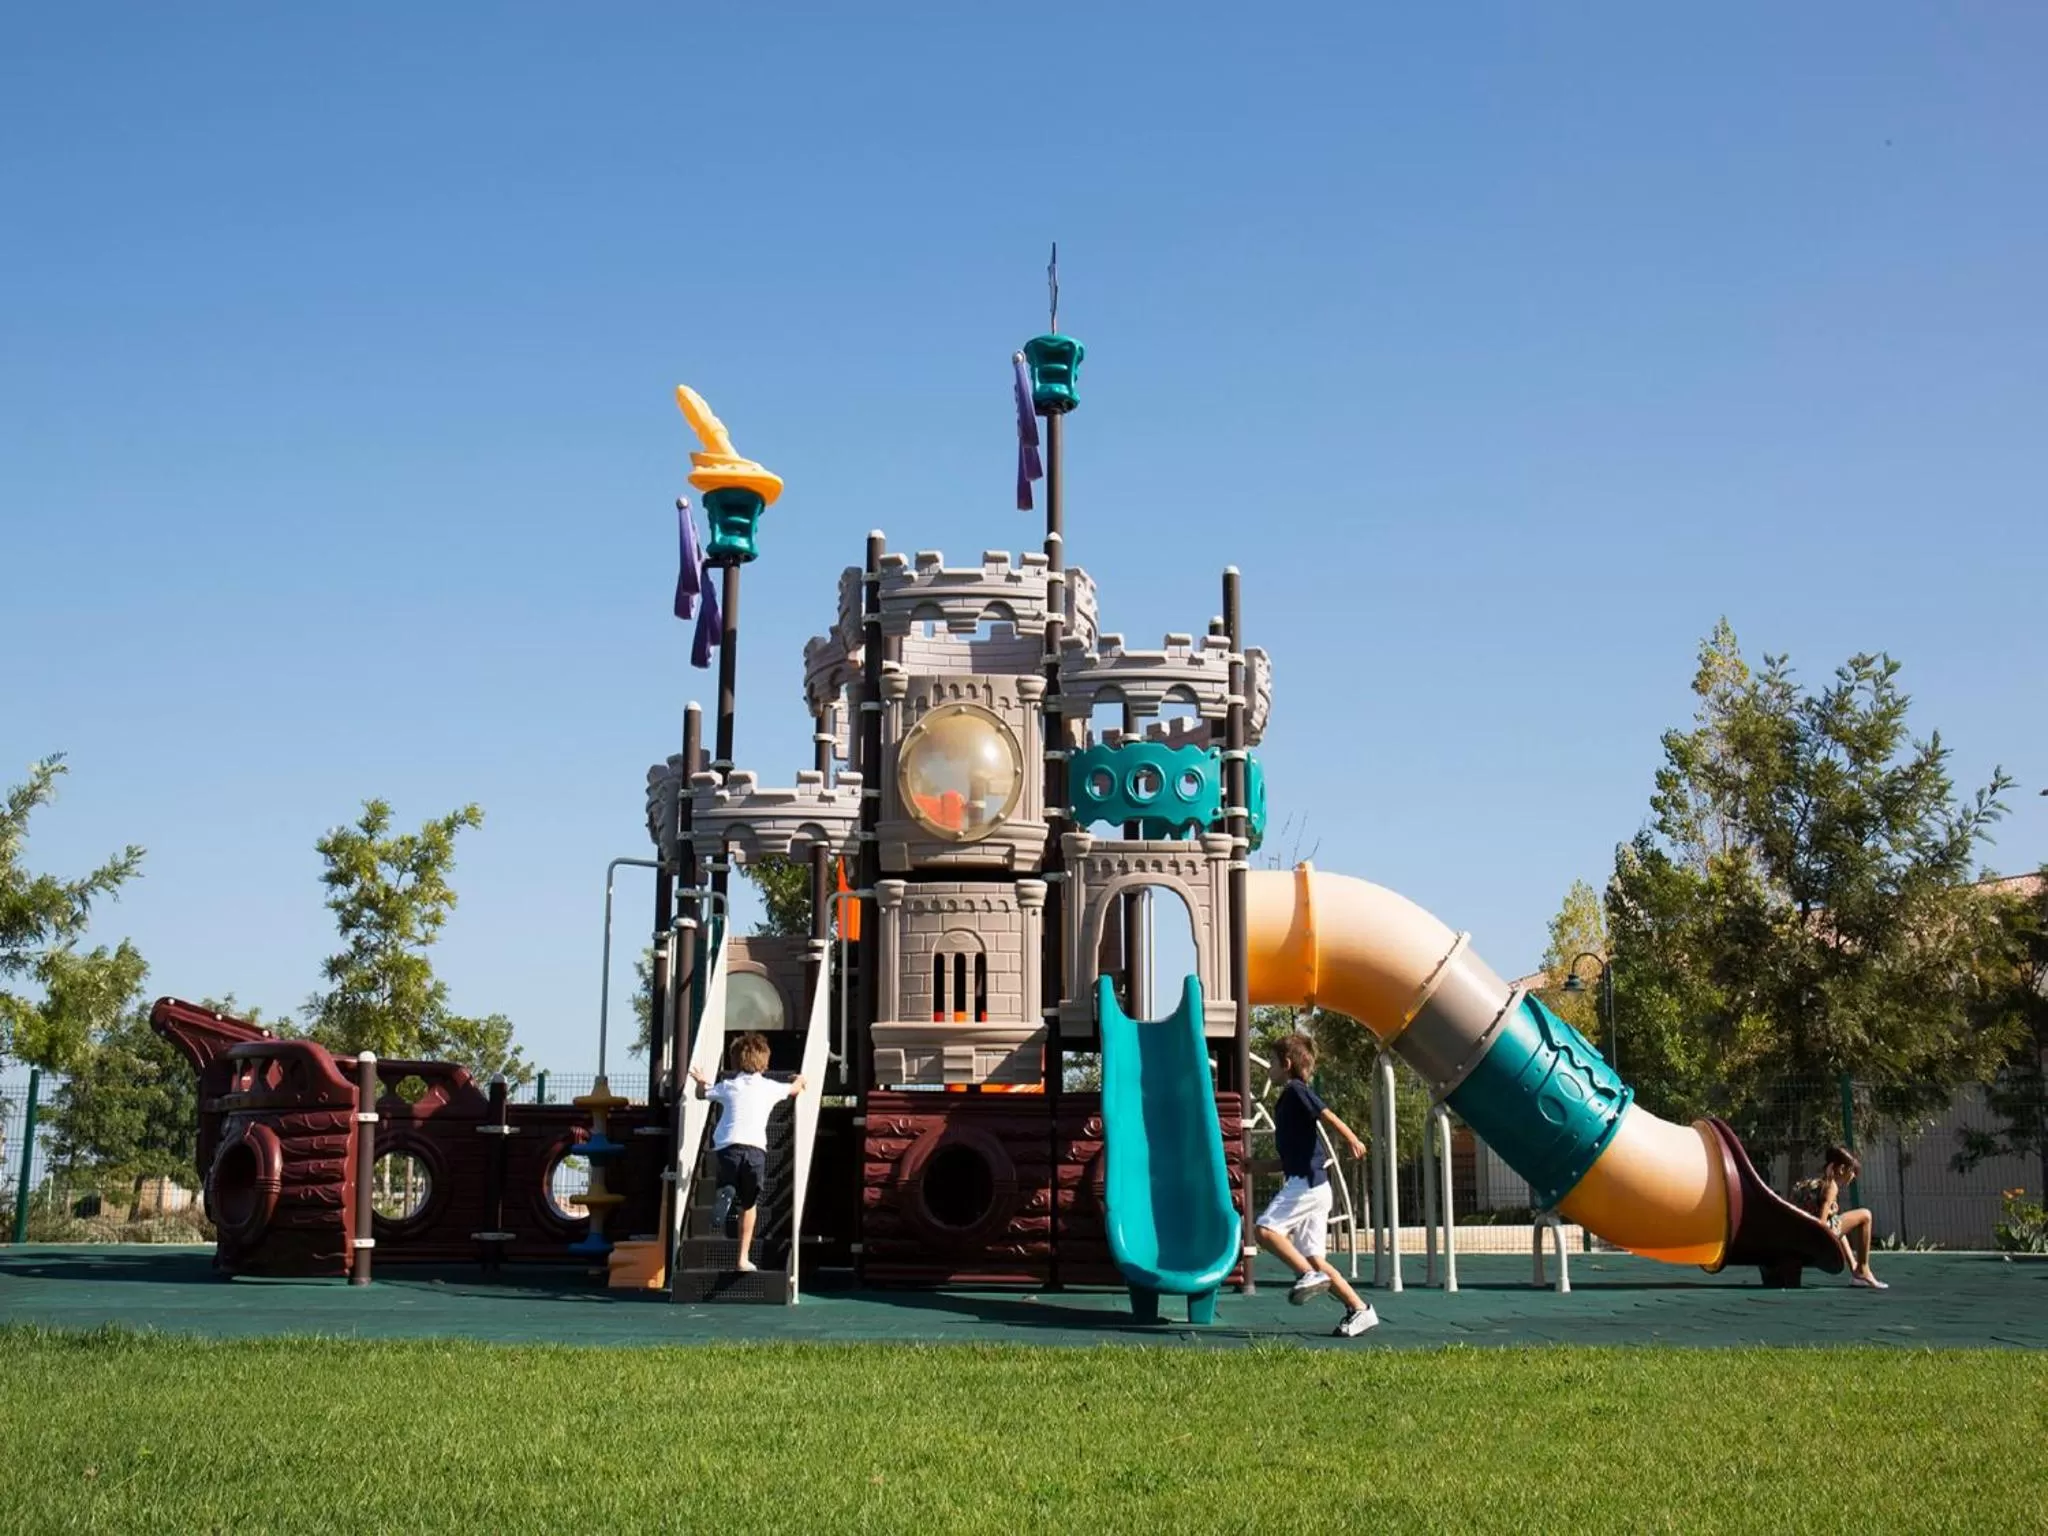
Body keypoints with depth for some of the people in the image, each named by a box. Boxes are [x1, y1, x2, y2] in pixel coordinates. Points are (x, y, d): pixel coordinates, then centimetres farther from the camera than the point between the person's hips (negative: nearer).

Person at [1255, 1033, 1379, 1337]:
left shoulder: (1296, 1090, -4)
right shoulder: (1286, 1099, 23)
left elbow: (1326, 1115, -22)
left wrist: (1352, 1140, -36)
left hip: (1307, 1183, -10)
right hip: (1308, 1184, 10)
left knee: (1266, 1229, -17)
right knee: (1313, 1257, 5)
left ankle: (1309, 1276, -20)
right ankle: (1359, 1309, 2)